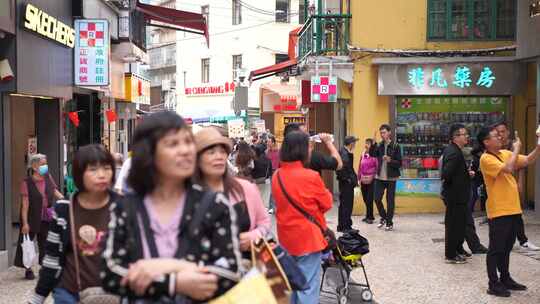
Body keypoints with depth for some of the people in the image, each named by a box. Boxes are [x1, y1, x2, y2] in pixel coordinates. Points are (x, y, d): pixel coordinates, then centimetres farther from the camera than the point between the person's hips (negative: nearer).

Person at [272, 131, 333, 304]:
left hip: (286, 237, 7)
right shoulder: (311, 177, -19)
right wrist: (325, 192, 13)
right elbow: (327, 204, -5)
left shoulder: (277, 176, 0)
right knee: (308, 287, 0)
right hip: (308, 237, -7)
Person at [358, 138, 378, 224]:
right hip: (363, 181, 5)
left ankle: (369, 217, 5)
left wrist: (374, 177, -12)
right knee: (365, 199, 9)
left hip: (371, 180, -5)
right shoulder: (363, 155, 11)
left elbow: (377, 167, -8)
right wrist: (359, 179, 12)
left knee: (369, 199, -6)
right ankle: (369, 216, 21)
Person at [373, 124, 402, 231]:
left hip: (391, 178, -3)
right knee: (377, 199, 2)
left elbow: (399, 163, -6)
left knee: (390, 201, 2)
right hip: (380, 177, 3)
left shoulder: (395, 146, -4)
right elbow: (373, 155, -12)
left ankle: (389, 223, 14)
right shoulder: (379, 145, 6)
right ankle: (383, 217, 25)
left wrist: (390, 160, -23)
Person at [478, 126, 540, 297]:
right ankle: (494, 285, 6)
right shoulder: (486, 159, -14)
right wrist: (516, 149, -15)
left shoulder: (506, 153, 11)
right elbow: (508, 169, -26)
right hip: (499, 211, -8)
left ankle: (505, 279, 29)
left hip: (513, 209, 8)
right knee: (496, 249, 0)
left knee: (507, 248, 18)